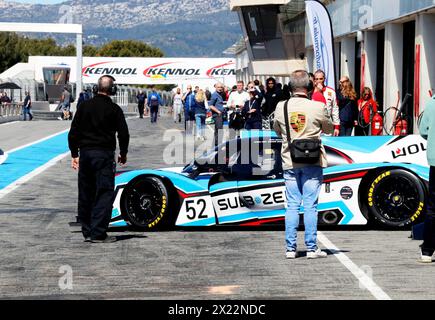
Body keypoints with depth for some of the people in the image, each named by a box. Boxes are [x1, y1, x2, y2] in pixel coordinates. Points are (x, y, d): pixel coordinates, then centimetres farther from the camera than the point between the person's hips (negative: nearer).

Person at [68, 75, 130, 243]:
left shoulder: (84, 106, 7)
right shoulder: (114, 109, -4)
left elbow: (73, 132, 7)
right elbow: (123, 134, -3)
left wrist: (74, 154, 14)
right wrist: (123, 154, 13)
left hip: (84, 153, 5)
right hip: (104, 154, -5)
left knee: (85, 193, 12)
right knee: (104, 193, -2)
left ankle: (87, 232, 17)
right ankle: (98, 233, -8)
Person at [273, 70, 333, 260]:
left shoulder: (281, 107, -3)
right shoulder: (317, 107, -11)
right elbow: (329, 129, 6)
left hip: (290, 161, 2)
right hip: (313, 162, -2)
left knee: (292, 206, 7)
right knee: (310, 206, 1)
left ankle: (290, 248, 7)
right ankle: (311, 248, 3)